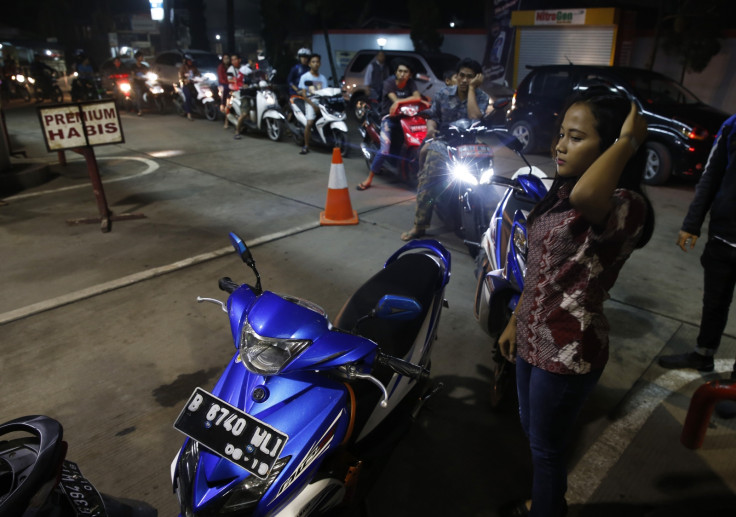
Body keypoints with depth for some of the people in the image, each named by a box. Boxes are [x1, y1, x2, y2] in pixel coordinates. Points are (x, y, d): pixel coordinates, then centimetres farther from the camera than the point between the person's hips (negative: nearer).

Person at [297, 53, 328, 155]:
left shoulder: (323, 78, 15)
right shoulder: (305, 77, 4)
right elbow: (304, 94, -3)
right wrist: (313, 105, -16)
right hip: (310, 102, -4)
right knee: (309, 123, -23)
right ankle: (306, 146, -12)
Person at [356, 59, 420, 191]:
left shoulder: (411, 83, 3)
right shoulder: (389, 82, -7)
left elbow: (417, 96, -17)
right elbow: (395, 100, -22)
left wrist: (400, 102, -28)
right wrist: (412, 100, -23)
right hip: (389, 117, -4)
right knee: (385, 149, -21)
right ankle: (369, 179, -11)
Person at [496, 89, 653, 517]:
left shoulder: (626, 206, -23)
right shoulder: (562, 192, 4)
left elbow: (585, 197, -49)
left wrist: (629, 141, -32)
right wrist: (516, 321, 16)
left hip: (569, 353, -8)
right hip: (533, 339, 9)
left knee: (547, 448, 13)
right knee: (533, 432, 27)